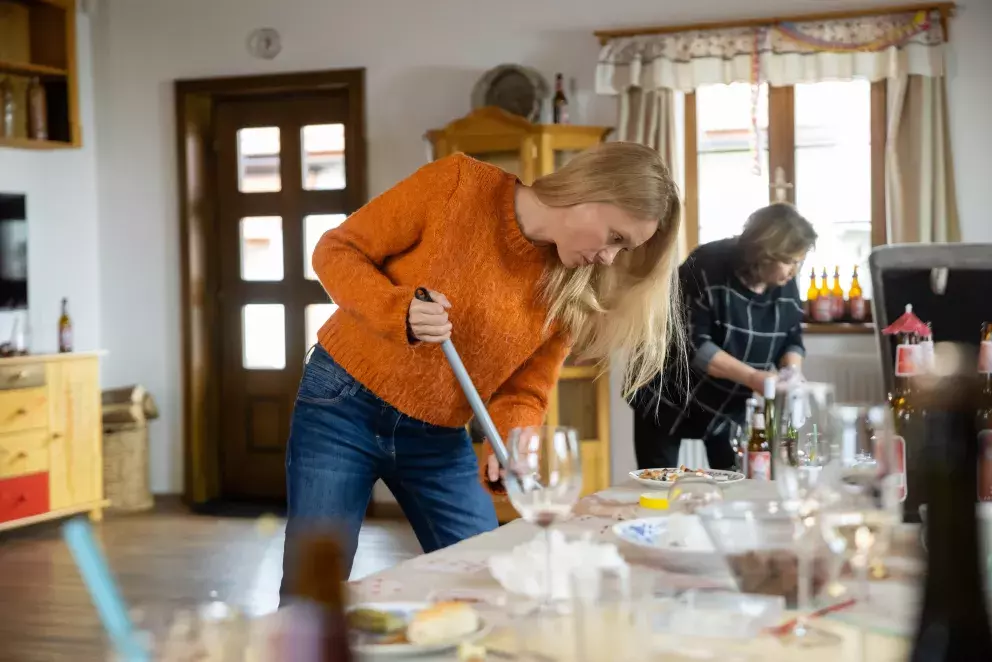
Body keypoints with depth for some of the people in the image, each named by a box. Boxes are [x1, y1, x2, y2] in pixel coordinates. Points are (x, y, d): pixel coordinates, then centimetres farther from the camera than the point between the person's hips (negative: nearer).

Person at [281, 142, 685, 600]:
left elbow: (524, 394, 0)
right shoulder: (457, 184, -15)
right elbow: (336, 251, -10)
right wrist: (399, 312, -28)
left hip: (440, 440, 4)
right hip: (344, 407, -4)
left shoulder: (569, 288, -4)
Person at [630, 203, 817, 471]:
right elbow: (689, 343, -28)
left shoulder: (786, 284, -5)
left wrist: (792, 372, -17)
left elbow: (792, 339, 5)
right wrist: (752, 377, -33)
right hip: (669, 399, -5)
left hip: (730, 406, 5)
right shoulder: (706, 268, -24)